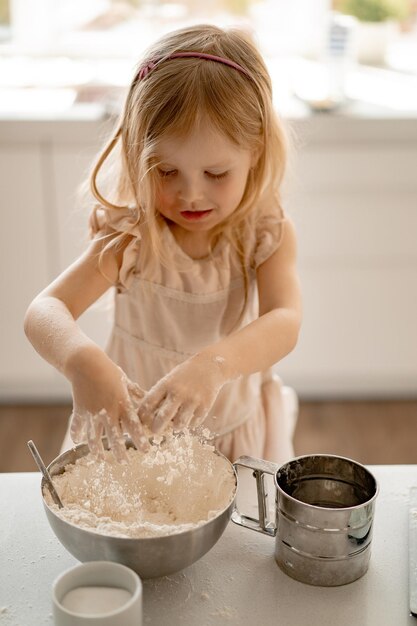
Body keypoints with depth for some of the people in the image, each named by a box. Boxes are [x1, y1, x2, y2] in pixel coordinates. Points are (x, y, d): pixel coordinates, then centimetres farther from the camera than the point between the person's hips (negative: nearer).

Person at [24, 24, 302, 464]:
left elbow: (285, 322, -31)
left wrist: (214, 364, -53)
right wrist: (82, 361, -50)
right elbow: (44, 312, -27)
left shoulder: (267, 233, -15)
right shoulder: (130, 234, -18)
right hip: (134, 433, -3)